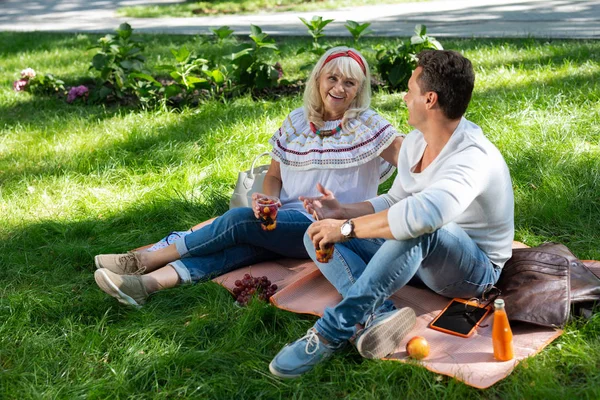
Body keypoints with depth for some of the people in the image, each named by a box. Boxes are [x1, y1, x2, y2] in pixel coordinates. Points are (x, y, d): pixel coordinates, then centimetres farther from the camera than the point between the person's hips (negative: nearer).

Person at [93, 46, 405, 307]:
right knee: (244, 245, -28)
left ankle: (144, 260, -17)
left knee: (240, 220, -24)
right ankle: (150, 281, -43)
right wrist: (268, 201, -9)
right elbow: (273, 176, 12)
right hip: (285, 221, 5)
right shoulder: (297, 121, 10)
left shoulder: (367, 125, -3)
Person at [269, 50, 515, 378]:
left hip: (473, 270, -8)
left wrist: (348, 227, -37)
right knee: (317, 236, -5)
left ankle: (333, 331, -36)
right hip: (418, 253, 9)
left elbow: (424, 213, -47)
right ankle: (380, 314, -30)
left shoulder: (474, 156, -28)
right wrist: (343, 212, -3)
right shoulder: (415, 142, 0)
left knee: (418, 227, -43)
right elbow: (394, 203, 14)